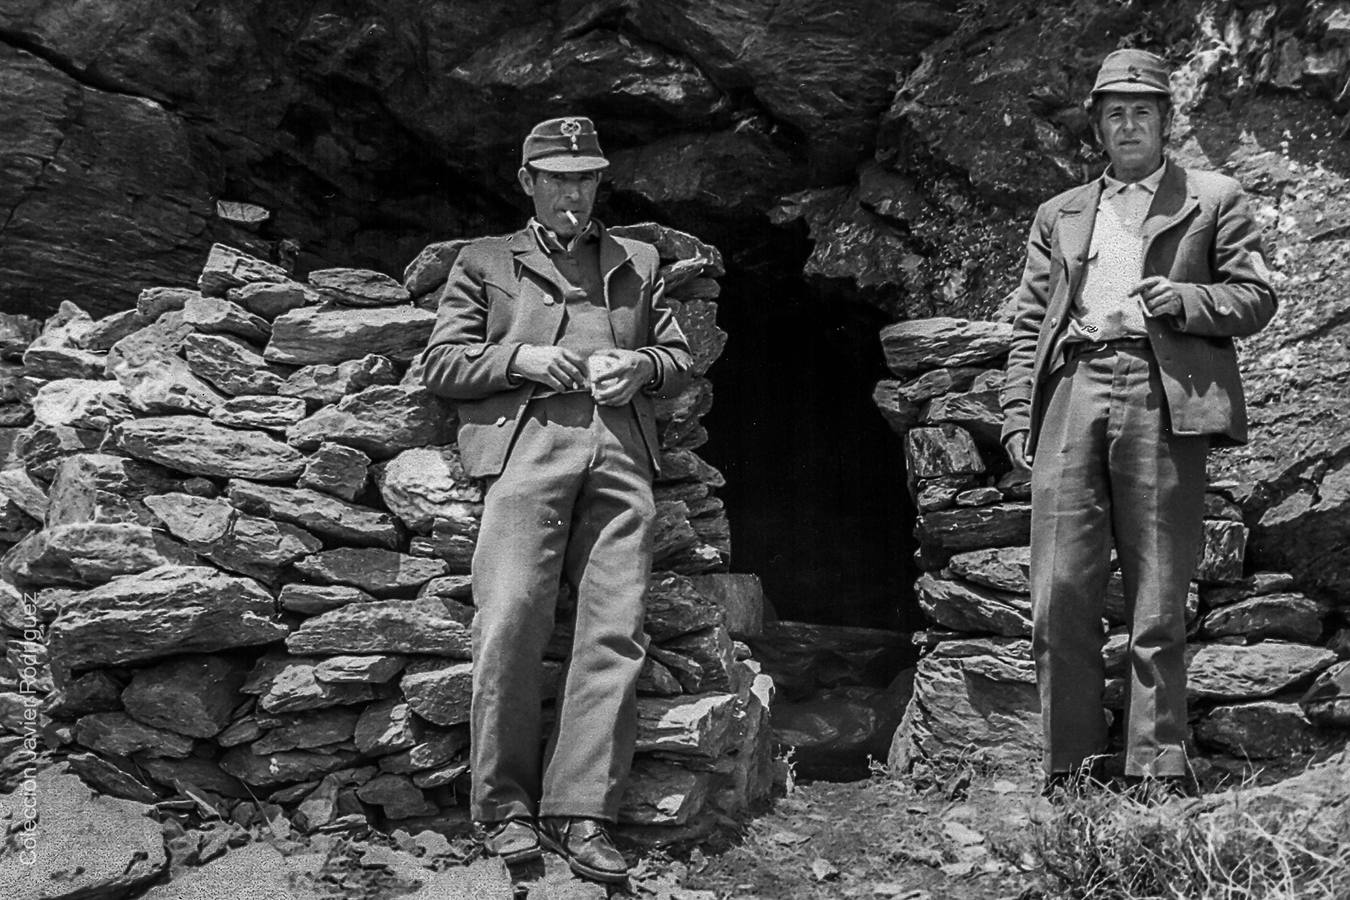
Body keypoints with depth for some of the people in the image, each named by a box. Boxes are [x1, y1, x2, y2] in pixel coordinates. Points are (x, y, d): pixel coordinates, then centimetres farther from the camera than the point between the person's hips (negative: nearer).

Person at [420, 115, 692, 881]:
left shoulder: (638, 263, 28)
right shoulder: (485, 263, 21)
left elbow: (679, 357, 25)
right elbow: (442, 363, 13)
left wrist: (640, 367, 2)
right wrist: (521, 359, -4)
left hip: (622, 452, 2)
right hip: (529, 445, -2)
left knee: (616, 633, -10)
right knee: (511, 624, -16)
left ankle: (580, 812, -9)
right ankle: (505, 807, -7)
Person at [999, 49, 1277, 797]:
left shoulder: (1213, 200, 16)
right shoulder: (1059, 215, 24)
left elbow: (1255, 299, 10)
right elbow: (1029, 322, 19)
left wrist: (1185, 299, -9)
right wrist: (1017, 415, 6)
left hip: (1158, 398, -2)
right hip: (1071, 395, 3)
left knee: (1158, 605, -4)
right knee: (1060, 596, -5)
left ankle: (1158, 773, 1)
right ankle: (1071, 770, 0)